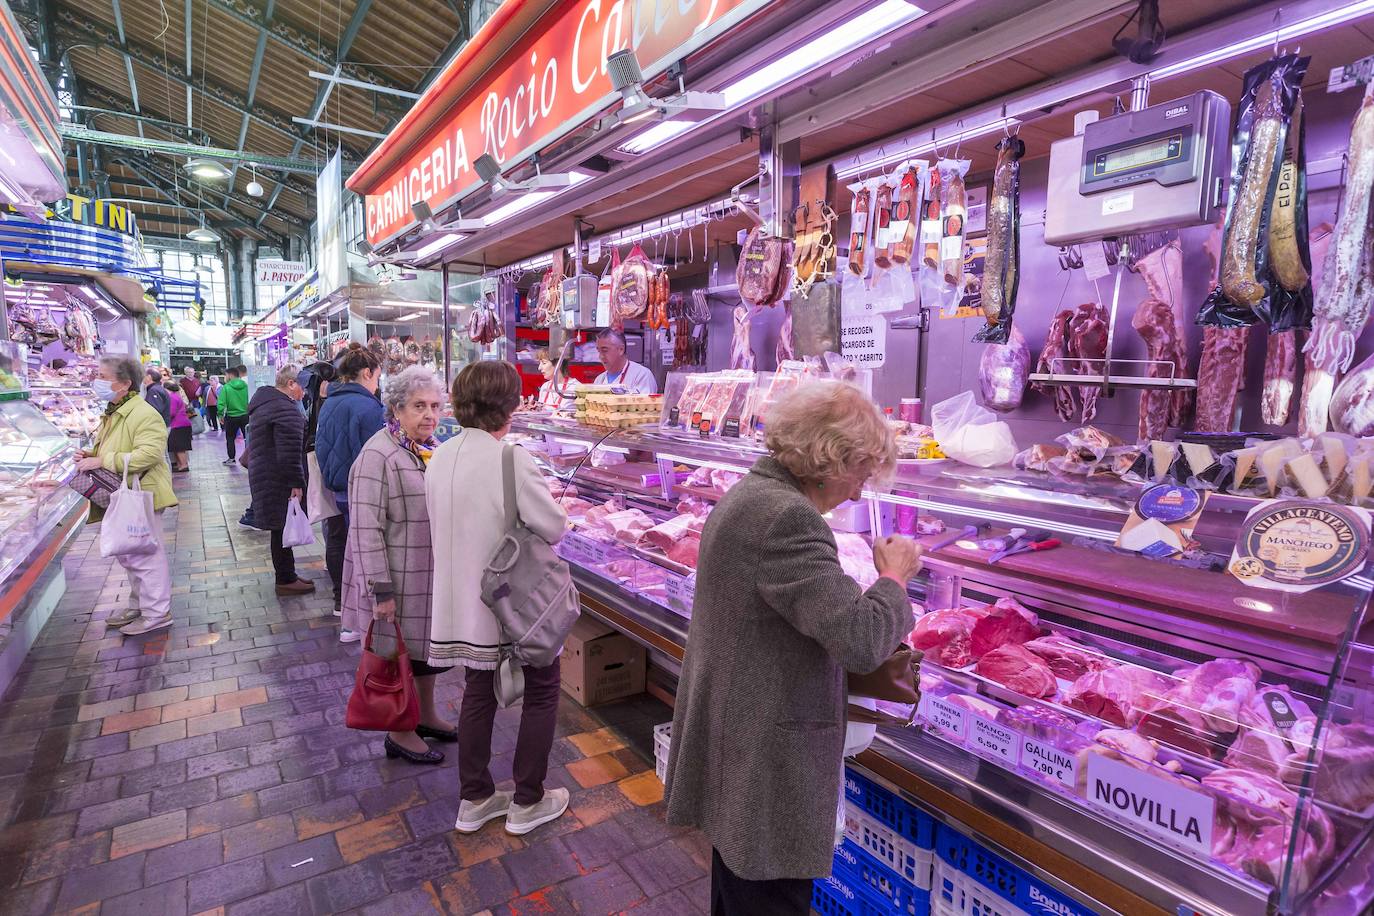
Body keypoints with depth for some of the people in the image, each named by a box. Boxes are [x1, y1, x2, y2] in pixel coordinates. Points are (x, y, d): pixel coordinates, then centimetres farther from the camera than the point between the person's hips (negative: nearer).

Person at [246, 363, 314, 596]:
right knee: (283, 527, -1)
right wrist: (296, 483, -20)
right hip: (279, 480, -10)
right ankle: (285, 580, 9)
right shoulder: (286, 409, -19)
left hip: (262, 472, 10)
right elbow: (290, 452, -25)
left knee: (281, 528, 16)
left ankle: (287, 576, 25)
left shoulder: (264, 401, 16)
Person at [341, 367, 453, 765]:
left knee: (427, 645, 20)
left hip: (433, 574, 7)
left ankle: (426, 715, 39)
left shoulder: (435, 448, 5)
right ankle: (399, 734, 28)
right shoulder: (378, 455, -19)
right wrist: (382, 589, -21)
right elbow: (366, 529, -21)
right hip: (399, 579, -7)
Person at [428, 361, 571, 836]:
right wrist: (557, 518, 3)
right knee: (541, 692, 14)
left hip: (462, 599, 7)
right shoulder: (511, 459, -24)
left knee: (478, 693, 21)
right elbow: (554, 528, -19)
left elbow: (453, 523, 7)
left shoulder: (440, 457, -2)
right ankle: (527, 802, 25)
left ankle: (475, 799, 35)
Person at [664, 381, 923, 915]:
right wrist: (894, 578, -10)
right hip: (765, 766, -10)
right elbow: (859, 640, -28)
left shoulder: (751, 493, 8)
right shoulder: (787, 516, -25)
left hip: (734, 742, 10)